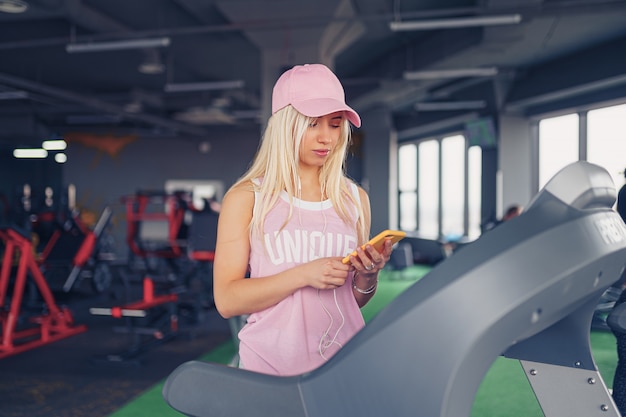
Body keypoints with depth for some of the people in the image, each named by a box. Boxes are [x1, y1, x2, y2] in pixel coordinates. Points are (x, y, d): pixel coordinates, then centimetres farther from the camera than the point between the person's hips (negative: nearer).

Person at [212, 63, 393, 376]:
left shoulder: (355, 199, 6)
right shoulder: (245, 198, -3)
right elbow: (226, 301, -9)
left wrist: (368, 276, -6)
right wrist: (303, 274, -18)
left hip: (344, 359, 3)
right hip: (272, 366, -3)